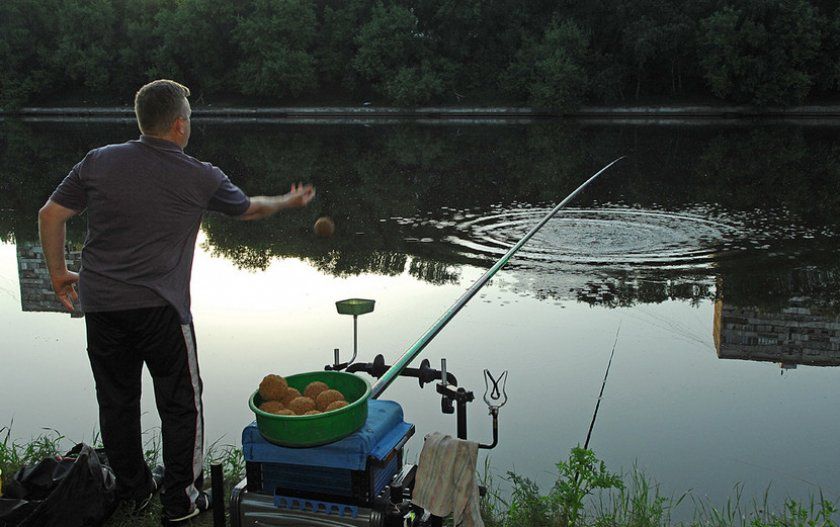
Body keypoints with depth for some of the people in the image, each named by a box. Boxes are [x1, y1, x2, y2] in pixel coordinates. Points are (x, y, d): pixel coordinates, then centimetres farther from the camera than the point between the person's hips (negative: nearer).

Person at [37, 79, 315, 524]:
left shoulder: (98, 162, 4)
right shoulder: (201, 178, -2)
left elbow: (50, 215, 5)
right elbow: (248, 208, 15)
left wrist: (58, 272, 18)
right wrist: (289, 202, 34)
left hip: (99, 304, 4)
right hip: (160, 307, -4)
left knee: (116, 402, 16)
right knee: (180, 403, 11)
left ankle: (133, 491, 31)